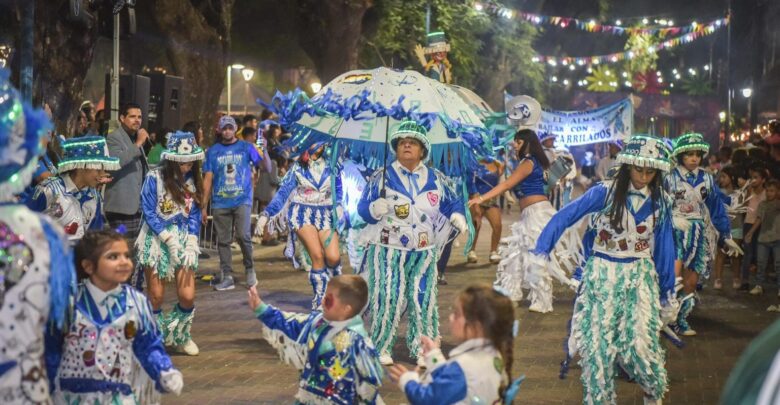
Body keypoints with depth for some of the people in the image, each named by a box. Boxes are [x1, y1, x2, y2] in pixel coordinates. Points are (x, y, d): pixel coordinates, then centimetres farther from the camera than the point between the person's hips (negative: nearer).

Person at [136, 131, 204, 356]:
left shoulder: (192, 181, 5)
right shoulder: (154, 178, -9)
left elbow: (194, 215, 6)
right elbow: (149, 212, -9)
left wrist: (191, 244, -7)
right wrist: (169, 239, -15)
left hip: (183, 239, 3)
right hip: (157, 238, -3)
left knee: (187, 296, -5)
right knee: (156, 297, -1)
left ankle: (180, 336, 21)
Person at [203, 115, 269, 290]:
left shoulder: (246, 148, 6)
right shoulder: (213, 151, 9)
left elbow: (266, 166, -2)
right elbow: (207, 179, 9)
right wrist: (204, 206, 6)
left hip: (242, 200, -2)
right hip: (220, 203, 2)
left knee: (244, 235, -13)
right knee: (223, 240, 4)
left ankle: (249, 269, 9)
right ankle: (227, 277, 12)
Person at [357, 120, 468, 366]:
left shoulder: (436, 179, 9)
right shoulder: (382, 177, 1)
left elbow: (453, 203, 18)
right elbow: (363, 208, -1)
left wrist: (458, 217, -3)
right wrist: (376, 209, -23)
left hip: (424, 252, 3)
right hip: (388, 250, -3)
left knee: (424, 300, -2)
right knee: (387, 299, -9)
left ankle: (423, 348, 12)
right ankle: (380, 348, 5)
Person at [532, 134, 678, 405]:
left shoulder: (660, 202, 1)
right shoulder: (605, 192, -10)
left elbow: (664, 248, 8)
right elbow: (564, 217, -10)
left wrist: (668, 293, 12)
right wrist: (540, 253, -20)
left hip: (640, 278, 1)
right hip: (601, 276, -1)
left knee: (640, 344, -9)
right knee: (597, 344, 0)